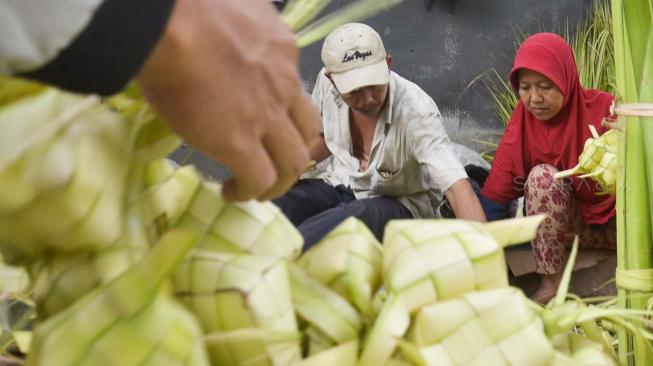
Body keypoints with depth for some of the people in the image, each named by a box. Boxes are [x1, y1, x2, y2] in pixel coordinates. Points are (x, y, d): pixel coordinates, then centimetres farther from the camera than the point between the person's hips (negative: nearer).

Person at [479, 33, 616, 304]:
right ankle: (551, 284, -21)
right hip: (572, 225, 2)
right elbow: (495, 195, -13)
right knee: (541, 175, -28)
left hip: (617, 220, -2)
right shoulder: (522, 124, -11)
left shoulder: (604, 109, -16)